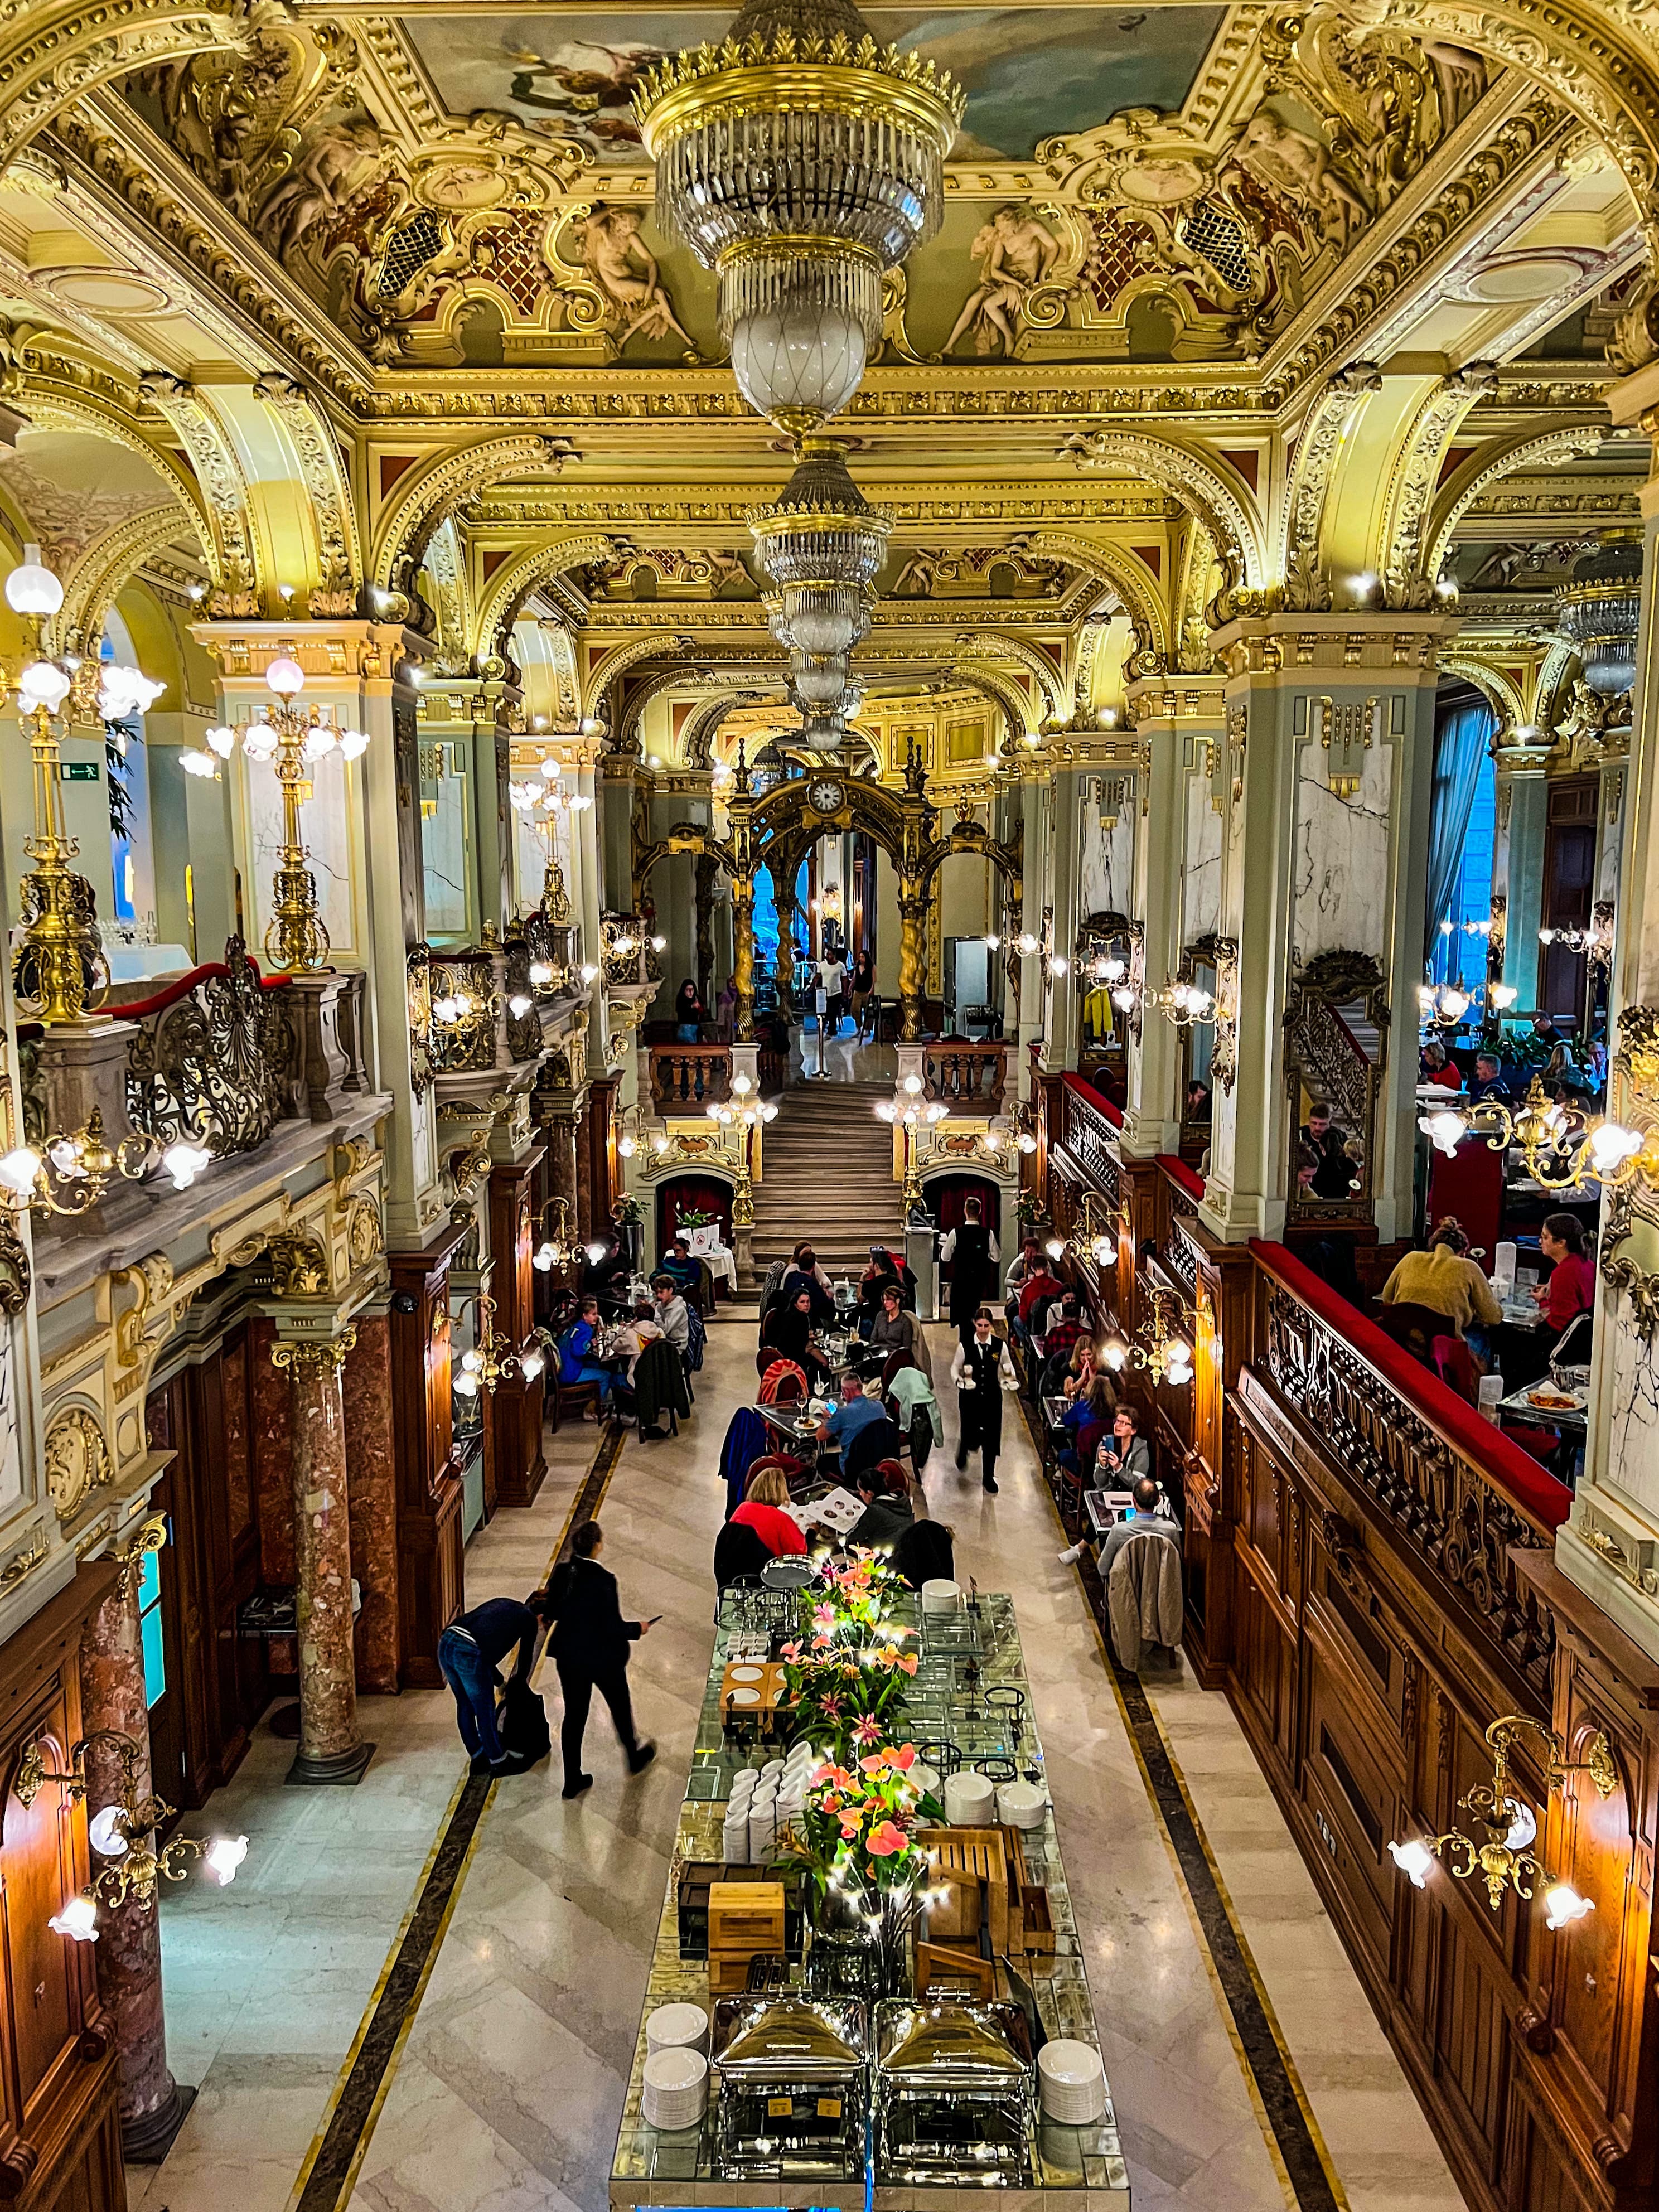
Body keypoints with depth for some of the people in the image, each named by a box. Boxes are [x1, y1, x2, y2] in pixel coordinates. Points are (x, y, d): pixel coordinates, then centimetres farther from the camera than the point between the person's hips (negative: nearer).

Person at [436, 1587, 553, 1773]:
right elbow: (525, 1660, 20)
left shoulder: (503, 1604, 29)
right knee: (485, 1710, 12)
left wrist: (499, 1681, 38)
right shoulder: (530, 1620, 11)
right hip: (470, 1653, -7)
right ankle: (498, 1761, 28)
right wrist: (517, 1685, 40)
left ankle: (477, 1755, 39)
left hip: (446, 1643, 7)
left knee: (465, 1704, 24)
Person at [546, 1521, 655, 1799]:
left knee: (574, 1715, 16)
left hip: (568, 1656, 4)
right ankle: (634, 1756, 45)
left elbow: (553, 1612, 3)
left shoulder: (561, 1572, -10)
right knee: (620, 1706, 22)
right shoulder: (604, 1580, -27)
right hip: (602, 1658, -4)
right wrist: (638, 1629, -5)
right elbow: (613, 1627, -23)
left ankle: (573, 1781, 25)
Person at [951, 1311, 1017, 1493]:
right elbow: (955, 1368, 0)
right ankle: (963, 1450, 43)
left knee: (991, 1436, 4)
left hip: (992, 1396, 1)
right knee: (971, 1435, 2)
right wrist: (959, 1381, -19)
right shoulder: (964, 1346, -7)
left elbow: (1008, 1366, 9)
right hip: (970, 1396, -1)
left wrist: (1011, 1378, -10)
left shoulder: (1000, 1345, -4)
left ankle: (988, 1477, 21)